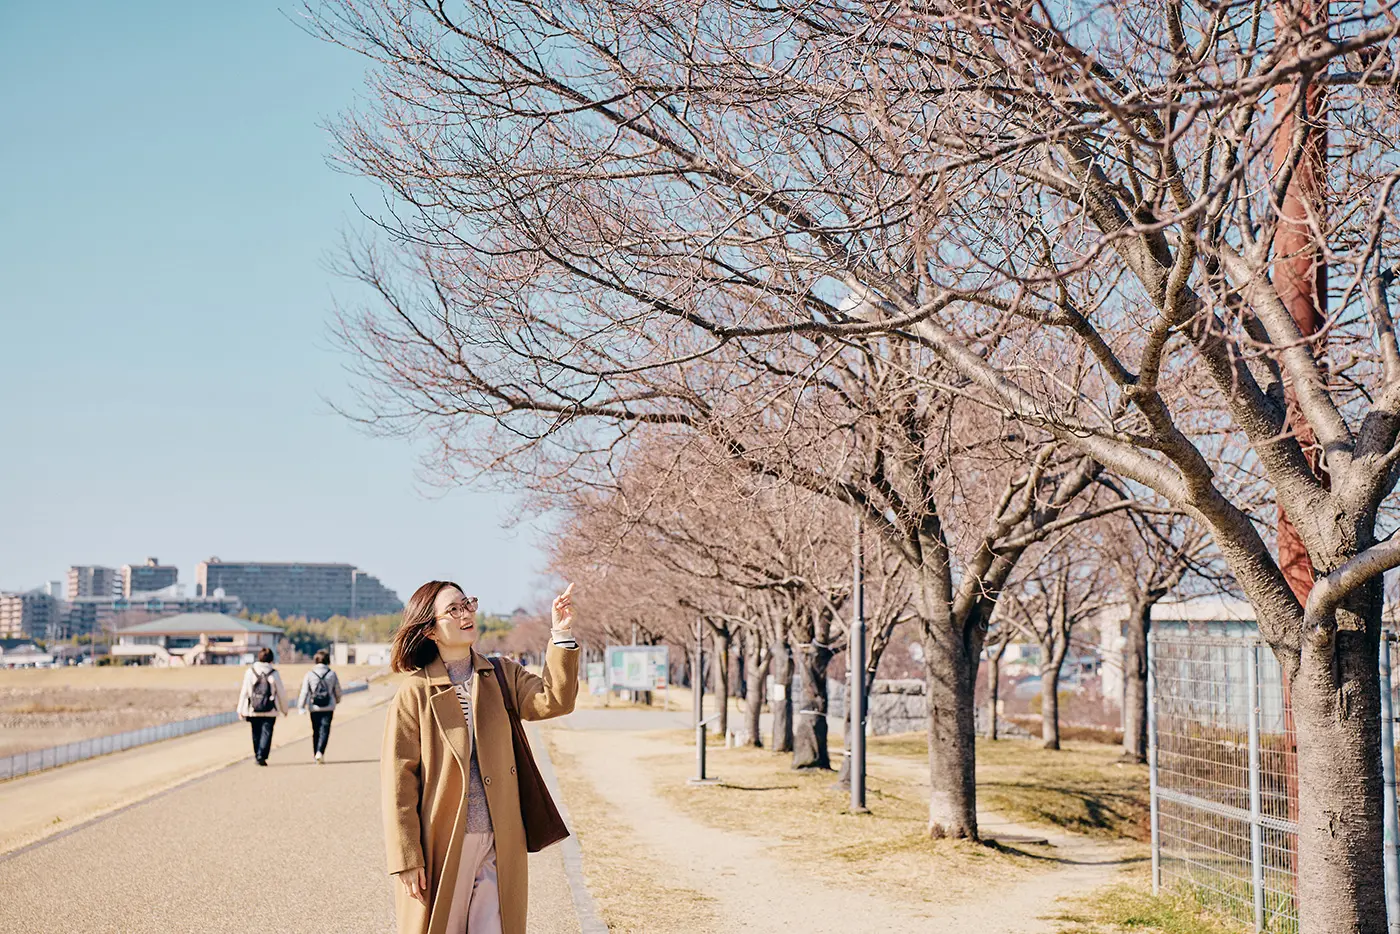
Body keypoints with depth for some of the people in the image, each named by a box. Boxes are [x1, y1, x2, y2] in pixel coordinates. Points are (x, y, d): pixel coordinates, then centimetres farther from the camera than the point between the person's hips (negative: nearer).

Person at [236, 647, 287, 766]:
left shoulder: (250, 672, -1)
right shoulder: (274, 674, -4)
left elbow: (244, 692, -1)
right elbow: (281, 693, 1)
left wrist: (241, 709, 6)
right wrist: (284, 709, 14)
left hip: (253, 710, 2)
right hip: (270, 711, -2)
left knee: (256, 733, 16)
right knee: (266, 733, -1)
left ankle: (257, 755, 26)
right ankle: (261, 756, -15)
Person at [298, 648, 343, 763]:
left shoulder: (309, 674, -2)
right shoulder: (332, 674, -1)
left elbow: (304, 692, -5)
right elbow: (337, 691, 7)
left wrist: (301, 706, 0)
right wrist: (337, 700, 28)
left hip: (314, 708, 1)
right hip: (328, 708, -1)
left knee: (316, 731, 13)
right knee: (324, 730, -3)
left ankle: (316, 754, 18)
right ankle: (320, 752, -23)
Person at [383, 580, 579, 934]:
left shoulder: (503, 676, 8)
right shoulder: (415, 692, -5)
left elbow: (555, 700, -7)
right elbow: (399, 778, -6)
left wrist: (562, 634, -16)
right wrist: (406, 859, -10)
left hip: (499, 842, 3)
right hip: (441, 847, -3)